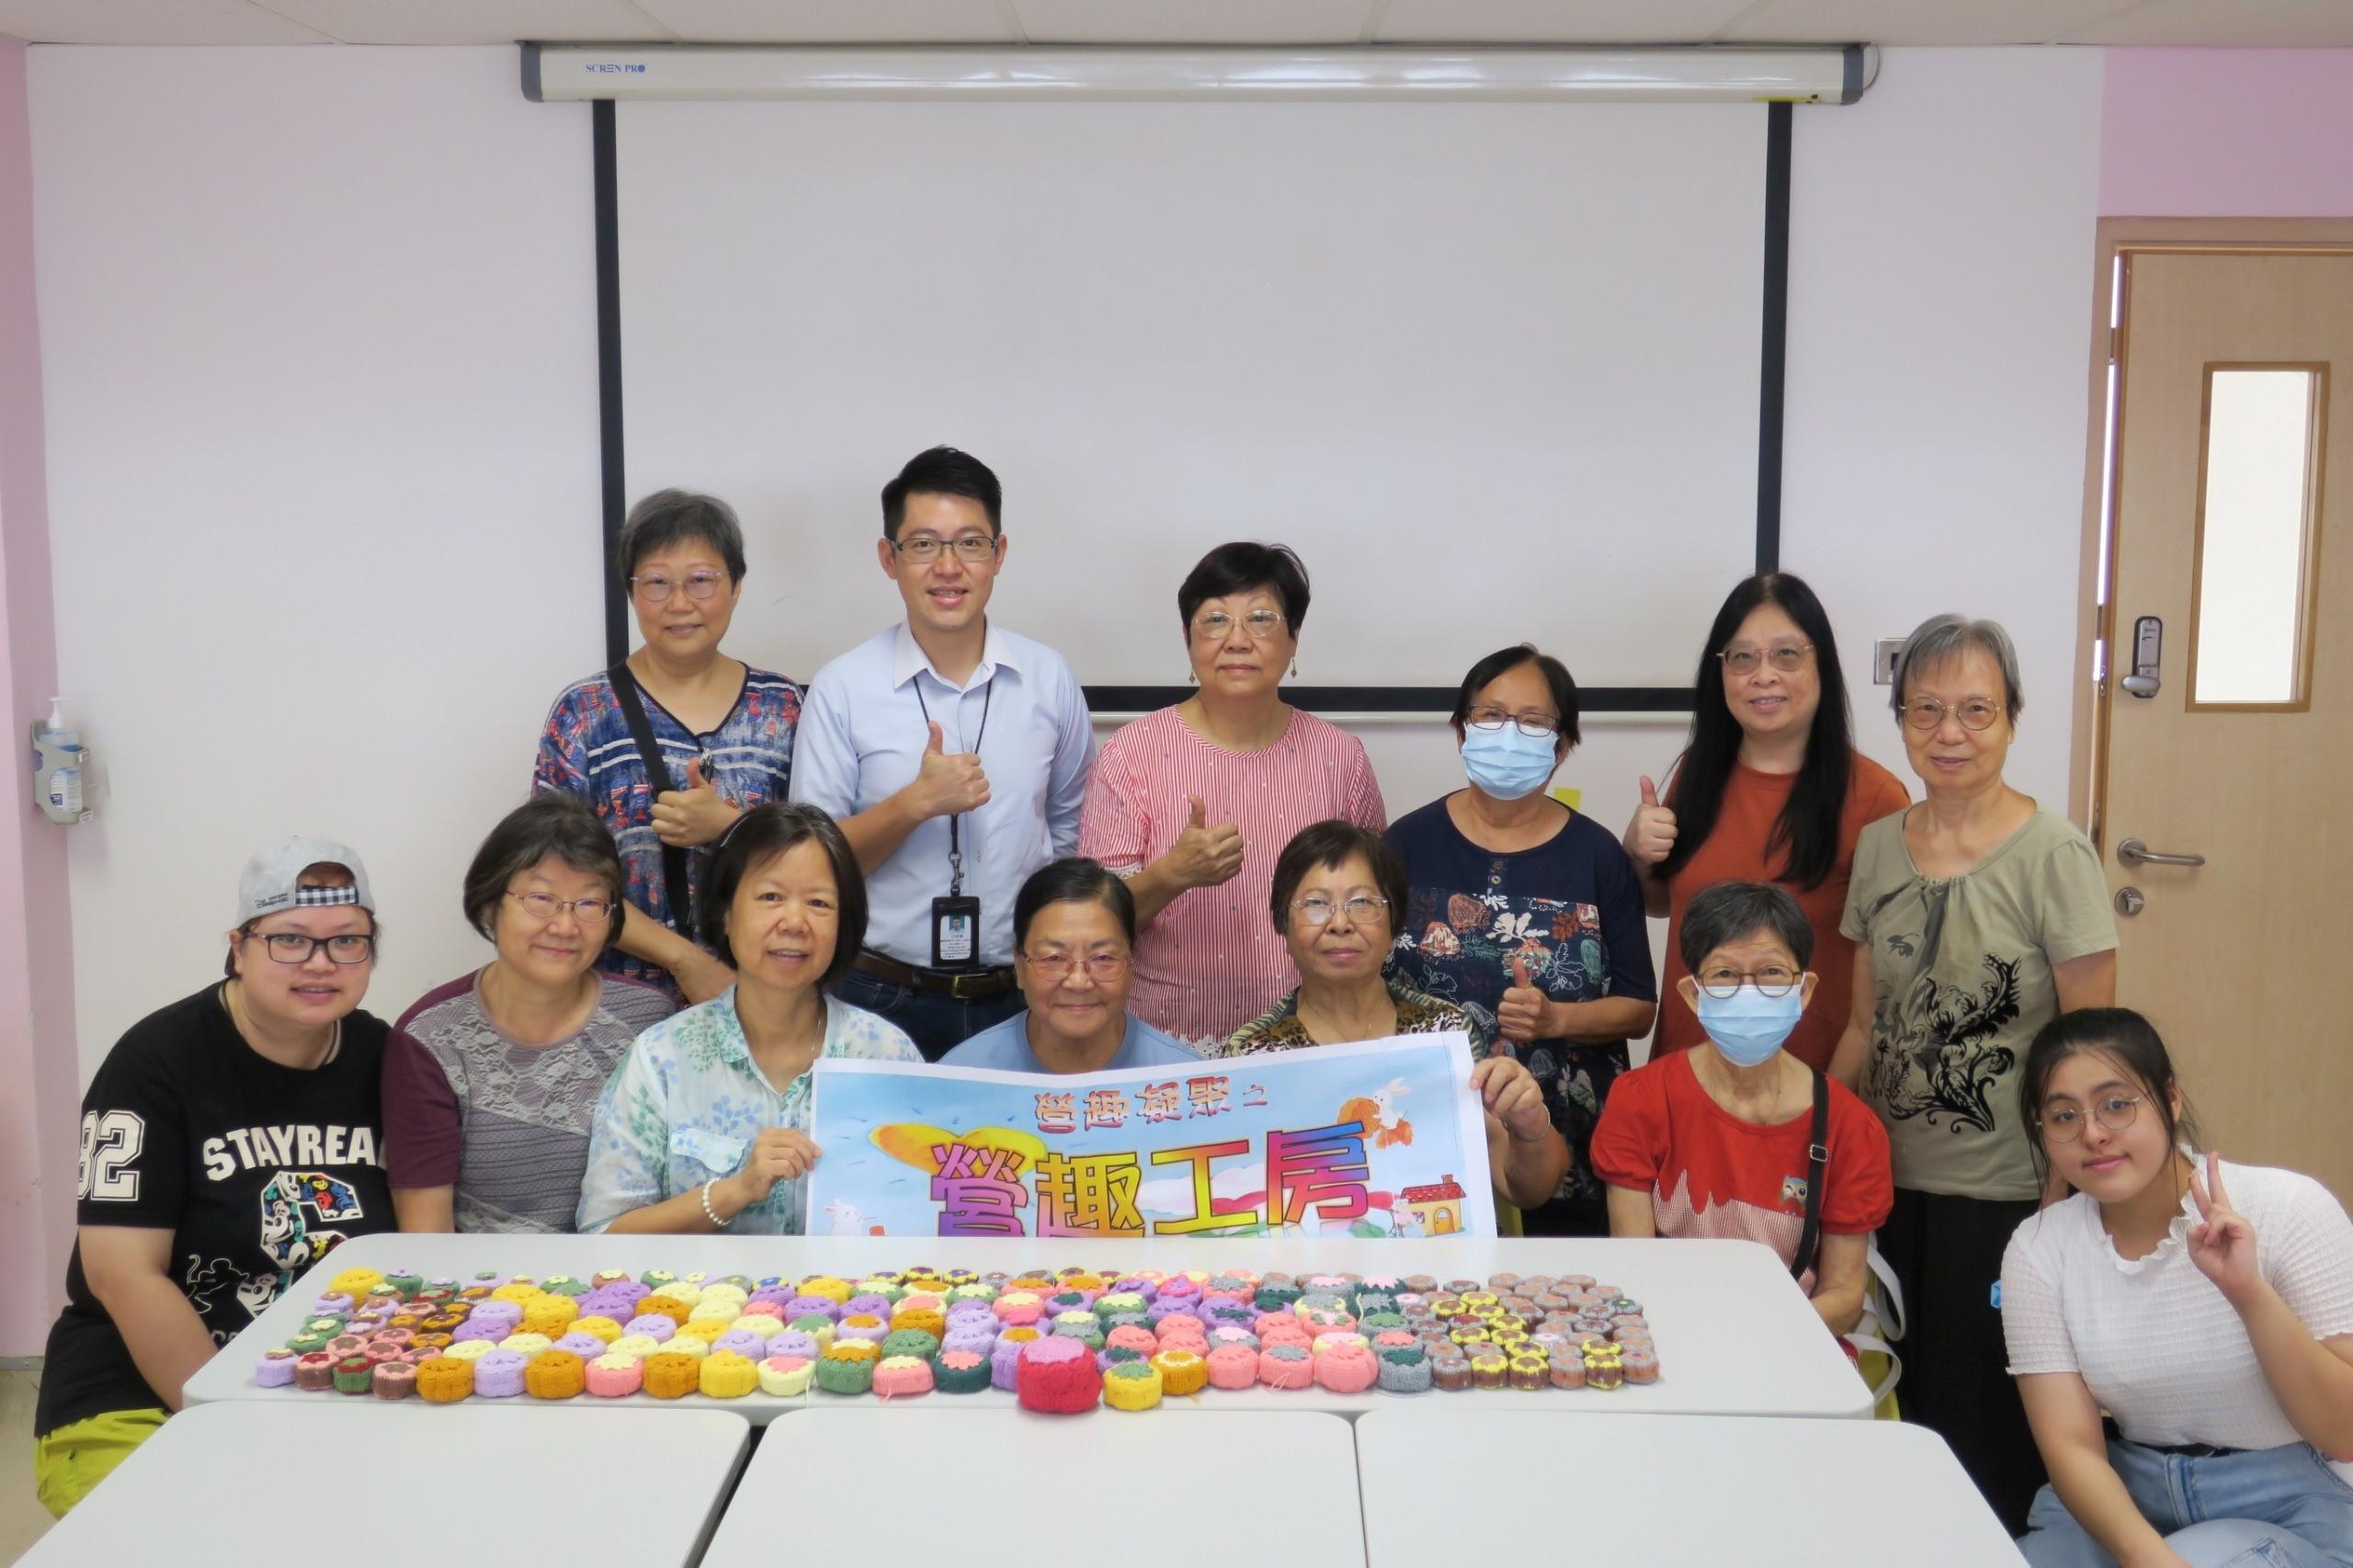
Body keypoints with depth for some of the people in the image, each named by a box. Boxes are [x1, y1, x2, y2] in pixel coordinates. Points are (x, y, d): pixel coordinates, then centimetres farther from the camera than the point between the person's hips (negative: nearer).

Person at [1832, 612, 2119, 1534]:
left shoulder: (2052, 856, -10)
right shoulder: (1878, 846, 6)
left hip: (2007, 1197, -5)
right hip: (1892, 1186, 5)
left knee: (1990, 1437, 3)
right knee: (1897, 1420, 11)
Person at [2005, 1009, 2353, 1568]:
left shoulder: (2288, 1208, -13)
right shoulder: (2038, 1250, -5)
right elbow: (2071, 1446, -9)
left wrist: (2250, 1293, -28)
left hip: (2292, 1505, -3)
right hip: (2128, 1499, 3)